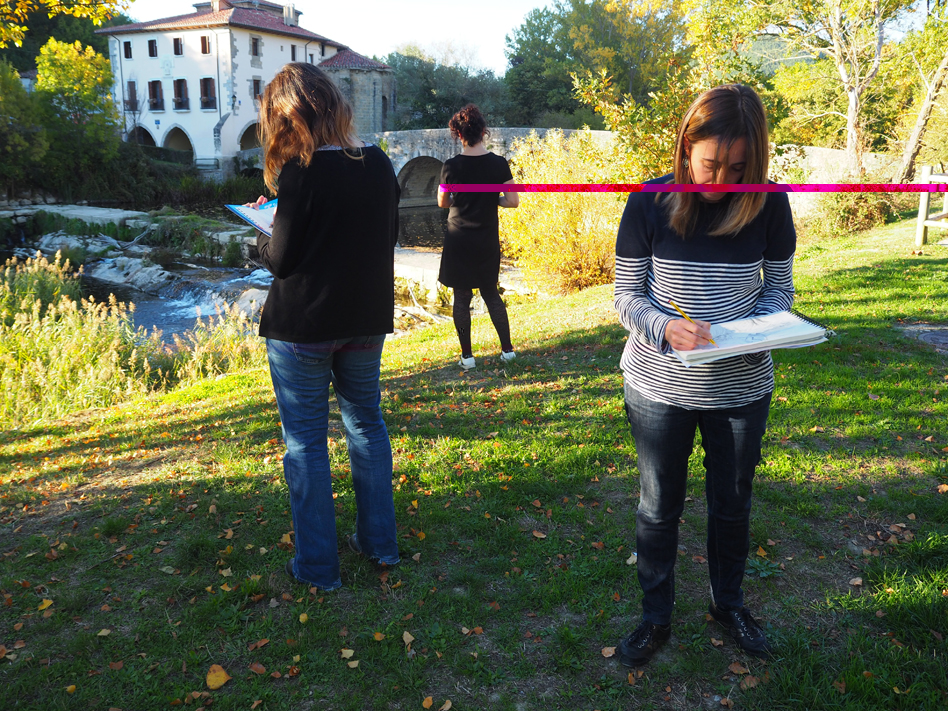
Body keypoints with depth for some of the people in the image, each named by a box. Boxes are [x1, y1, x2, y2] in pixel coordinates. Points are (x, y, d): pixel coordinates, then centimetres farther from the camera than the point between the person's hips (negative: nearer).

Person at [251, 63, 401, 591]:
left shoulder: (300, 173, -17)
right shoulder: (379, 165, 0)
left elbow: (282, 259, -13)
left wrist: (263, 236, 7)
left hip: (303, 325, -5)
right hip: (367, 320, 6)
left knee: (306, 442, 7)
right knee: (367, 424, 19)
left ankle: (318, 566, 17)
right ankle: (380, 542, 29)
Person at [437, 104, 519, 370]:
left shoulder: (451, 166, -9)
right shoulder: (498, 163, -6)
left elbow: (442, 202, 2)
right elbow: (513, 201, -6)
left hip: (458, 240, -2)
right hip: (487, 240, 2)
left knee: (462, 296, 8)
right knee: (491, 292, 17)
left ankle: (467, 356, 11)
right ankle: (507, 348, 18)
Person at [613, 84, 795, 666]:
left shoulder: (770, 205, -7)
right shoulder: (649, 204, -11)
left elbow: (780, 287, 3)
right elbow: (626, 296, -7)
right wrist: (666, 327, -27)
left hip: (743, 387, 2)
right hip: (660, 387, -1)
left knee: (732, 505, 19)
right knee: (659, 507, 13)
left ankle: (730, 603, 45)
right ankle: (656, 617, 35)